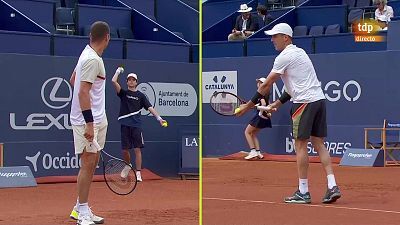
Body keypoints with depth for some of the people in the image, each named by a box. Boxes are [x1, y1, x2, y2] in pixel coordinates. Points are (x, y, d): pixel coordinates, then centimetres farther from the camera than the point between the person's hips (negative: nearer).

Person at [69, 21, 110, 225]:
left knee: (92, 163, 13)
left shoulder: (88, 54, 12)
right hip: (88, 120, -10)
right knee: (88, 163, -7)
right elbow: (83, 92, -21)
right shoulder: (93, 60, -17)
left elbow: (73, 80, 24)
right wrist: (89, 123, -23)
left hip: (96, 119, 10)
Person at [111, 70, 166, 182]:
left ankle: (138, 173, -4)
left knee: (137, 149, -7)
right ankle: (128, 166, 34)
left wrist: (159, 118, -11)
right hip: (125, 124, 1)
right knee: (125, 150, 5)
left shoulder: (140, 95, 8)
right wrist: (118, 71, 9)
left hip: (136, 125, -1)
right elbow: (114, 81, -3)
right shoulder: (123, 93, 9)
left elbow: (150, 107, 0)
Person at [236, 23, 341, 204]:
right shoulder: (299, 52, 21)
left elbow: (267, 85, -6)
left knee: (300, 145, -3)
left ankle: (303, 192, -1)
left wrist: (249, 105, 0)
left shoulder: (284, 57, -8)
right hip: (319, 99, 9)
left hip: (305, 102, -9)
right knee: (318, 143, 7)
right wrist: (278, 103, 23)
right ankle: (332, 187, -1)